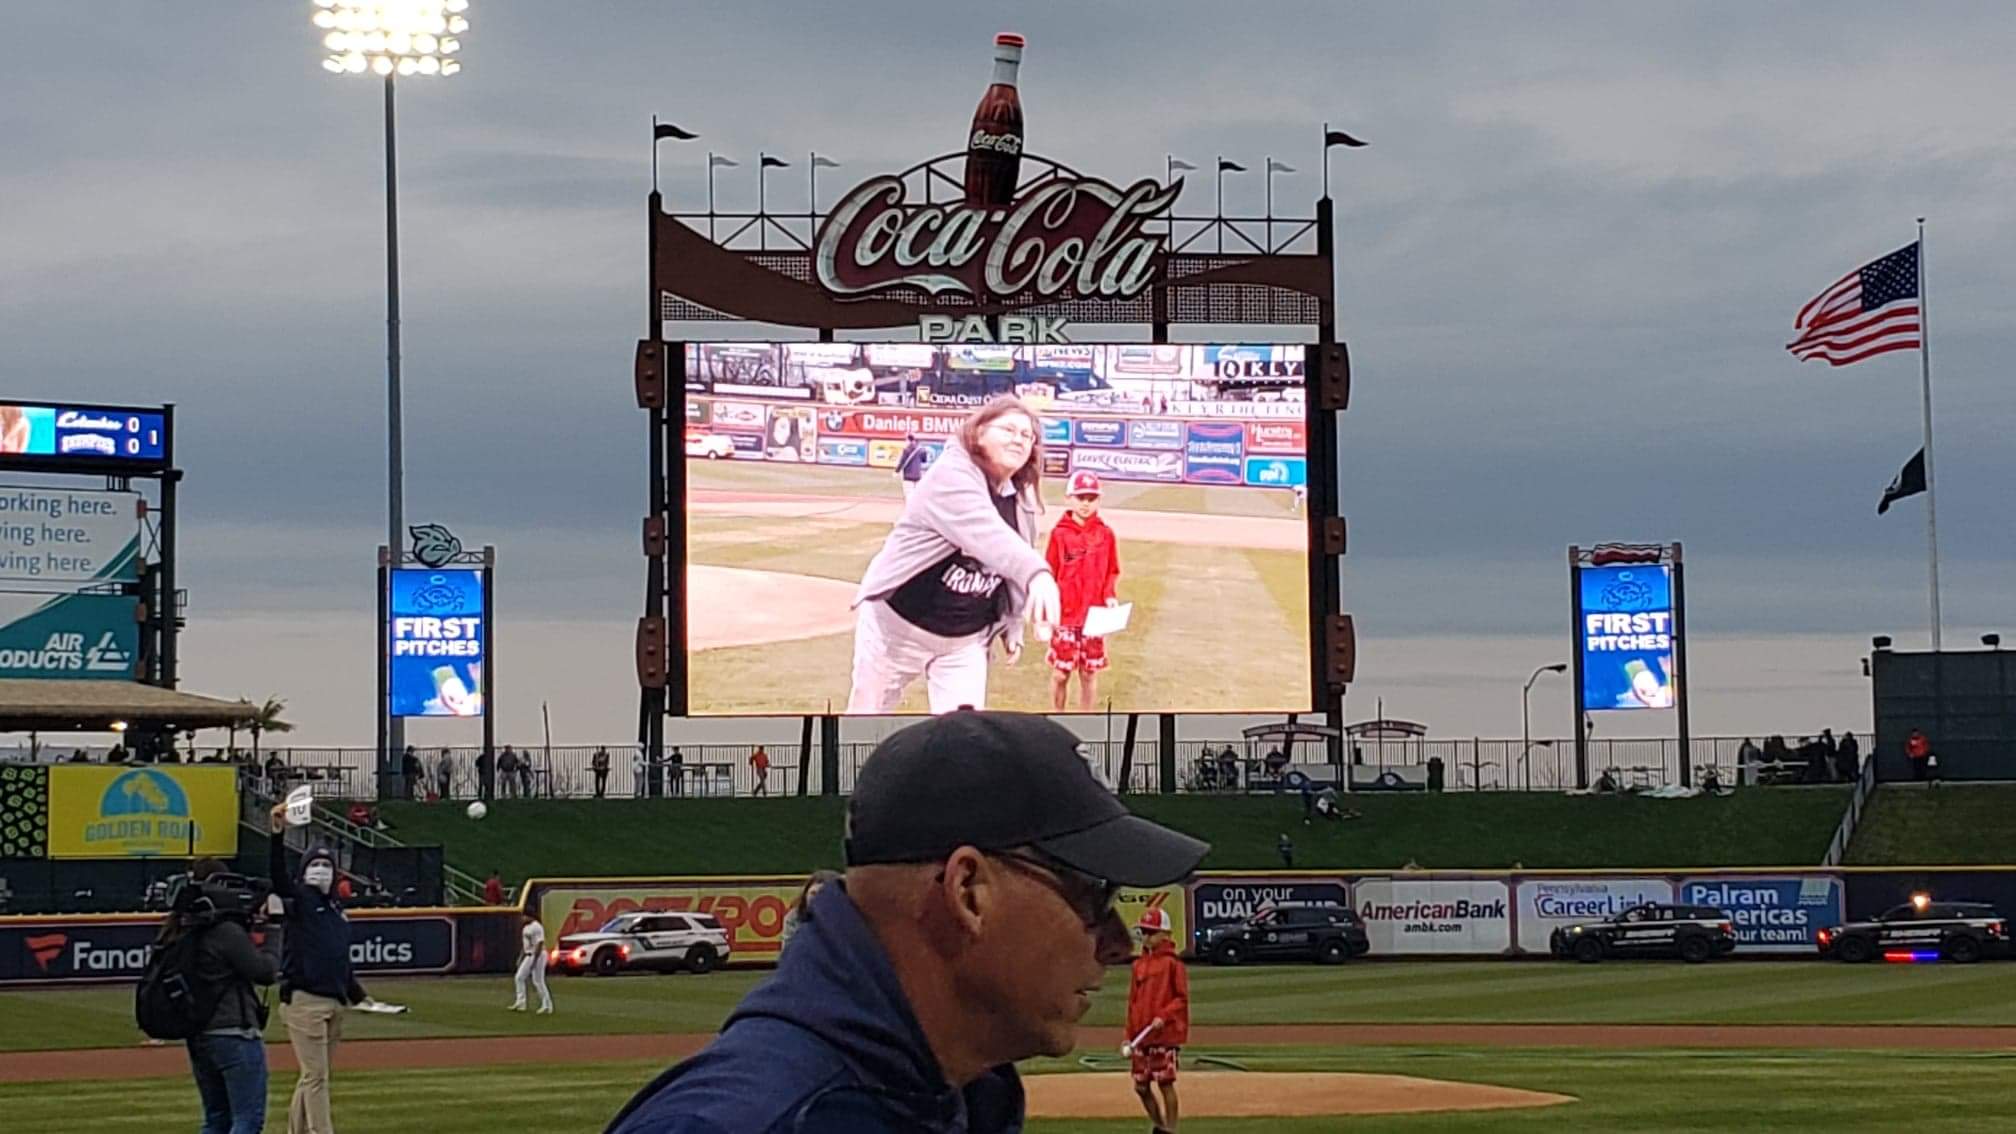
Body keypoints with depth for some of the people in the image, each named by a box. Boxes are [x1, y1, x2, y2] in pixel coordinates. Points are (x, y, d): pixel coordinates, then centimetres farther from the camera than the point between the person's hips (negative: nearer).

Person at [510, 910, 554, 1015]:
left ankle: (547, 1006, 1)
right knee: (519, 978, 6)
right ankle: (520, 1004, 9)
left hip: (538, 955, -10)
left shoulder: (537, 927, -17)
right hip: (528, 955, 10)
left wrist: (534, 960, -25)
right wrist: (520, 957, 20)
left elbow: (539, 944, -22)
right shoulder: (526, 927, 13)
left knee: (538, 981, -7)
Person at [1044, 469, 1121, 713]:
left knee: (1089, 674, 7)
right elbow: (1049, 575, -1)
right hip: (1065, 617, -2)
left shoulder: (1105, 535, 2)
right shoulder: (1059, 534, -3)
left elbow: (1112, 573, 10)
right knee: (1060, 673, 3)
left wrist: (1110, 597, -7)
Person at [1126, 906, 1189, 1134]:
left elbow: (1182, 998, -7)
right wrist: (1130, 1036, 14)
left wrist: (1163, 1017, -21)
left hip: (1165, 1035, -7)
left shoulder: (1172, 962, -6)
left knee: (1165, 1083, -4)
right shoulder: (1139, 964, 14)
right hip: (1141, 1036, 7)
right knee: (1140, 1085, 8)